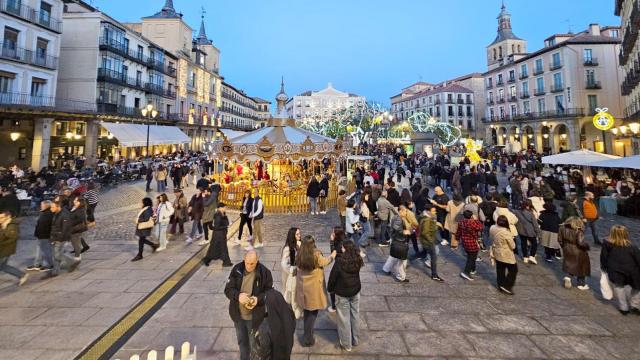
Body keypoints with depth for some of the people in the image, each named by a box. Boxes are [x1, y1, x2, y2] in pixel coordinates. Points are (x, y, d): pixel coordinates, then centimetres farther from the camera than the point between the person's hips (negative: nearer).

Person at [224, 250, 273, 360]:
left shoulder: (264, 272, -18)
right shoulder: (236, 270, -11)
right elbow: (228, 289, -9)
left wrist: (258, 299, -29)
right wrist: (238, 296, -30)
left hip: (255, 317, -3)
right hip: (238, 315, 3)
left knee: (254, 344, 17)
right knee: (241, 341, 25)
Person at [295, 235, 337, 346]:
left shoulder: (299, 256, -12)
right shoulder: (316, 256, -25)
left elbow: (298, 270, 2)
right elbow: (326, 261, -5)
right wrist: (333, 254, 13)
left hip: (303, 287, 5)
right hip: (314, 288, -5)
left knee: (306, 310, 23)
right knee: (312, 312, 11)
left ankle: (307, 332, 40)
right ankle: (307, 338, 17)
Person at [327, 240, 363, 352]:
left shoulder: (340, 262, -25)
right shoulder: (357, 261, -10)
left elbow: (332, 277, -13)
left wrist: (330, 288, 3)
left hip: (342, 293, -5)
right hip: (355, 291, 5)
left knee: (344, 318, 10)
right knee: (355, 316, 19)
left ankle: (346, 344, 24)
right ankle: (355, 340, 35)